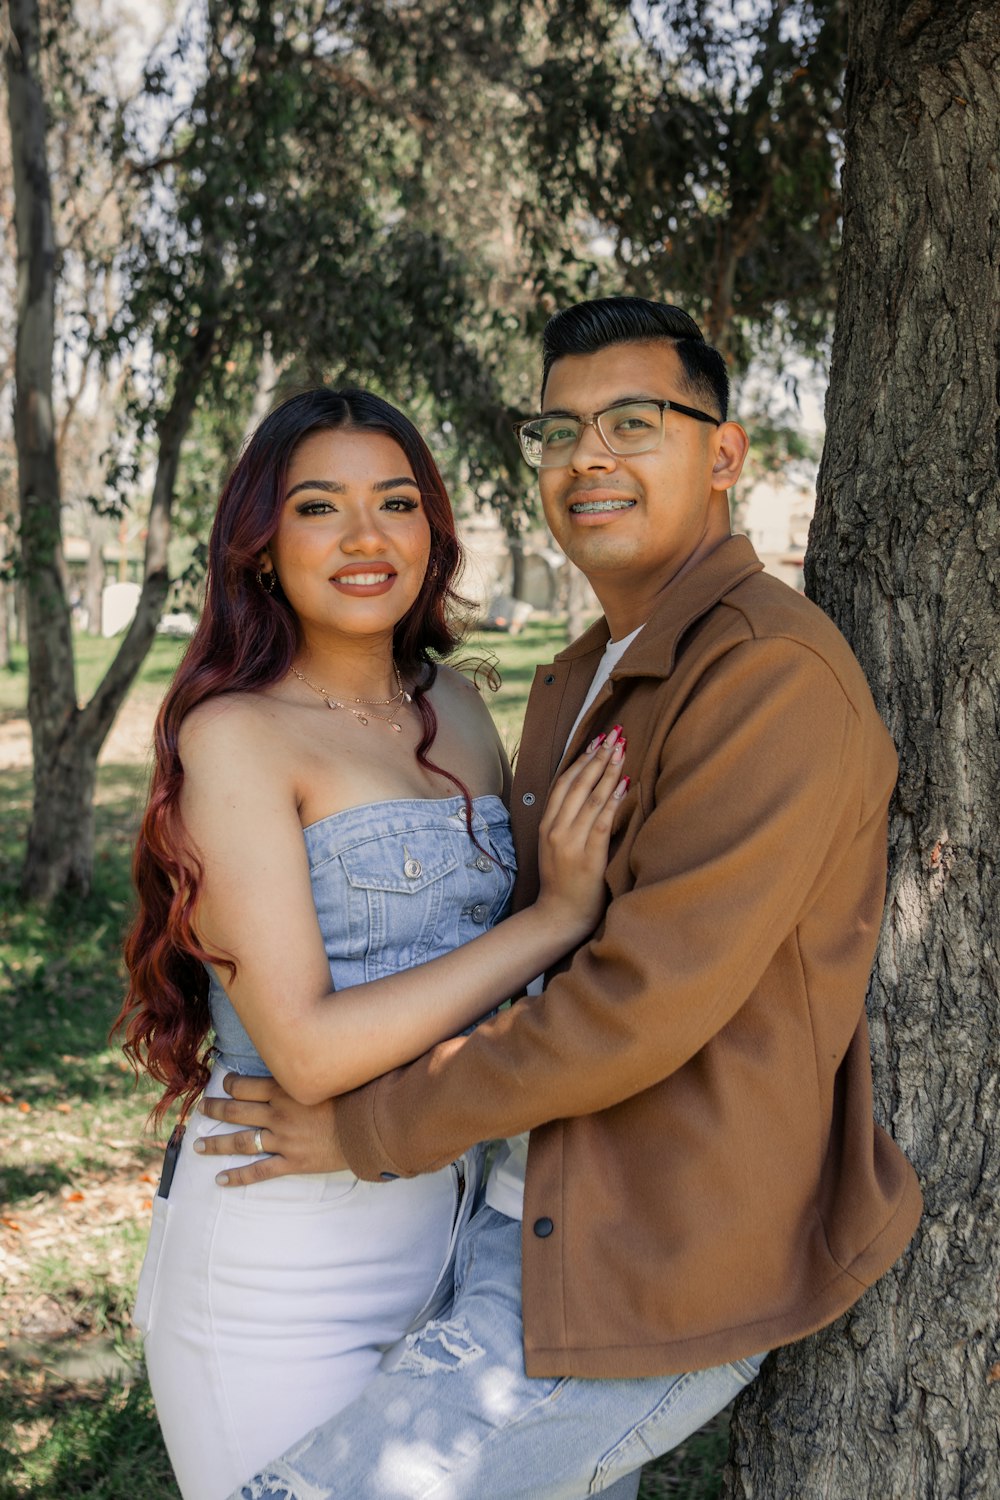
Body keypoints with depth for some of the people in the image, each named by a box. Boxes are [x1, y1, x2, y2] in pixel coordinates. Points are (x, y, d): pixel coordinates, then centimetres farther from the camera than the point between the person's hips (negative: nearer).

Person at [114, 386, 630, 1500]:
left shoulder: (455, 708, 6)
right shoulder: (235, 734, -14)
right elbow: (306, 1050, -21)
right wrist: (557, 914, -19)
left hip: (448, 1227, 6)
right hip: (284, 1269, -6)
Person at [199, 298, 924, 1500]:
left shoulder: (772, 672, -20)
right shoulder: (579, 683, 11)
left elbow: (647, 998, -25)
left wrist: (376, 1129, -15)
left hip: (647, 1285, -9)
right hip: (524, 1222, 9)